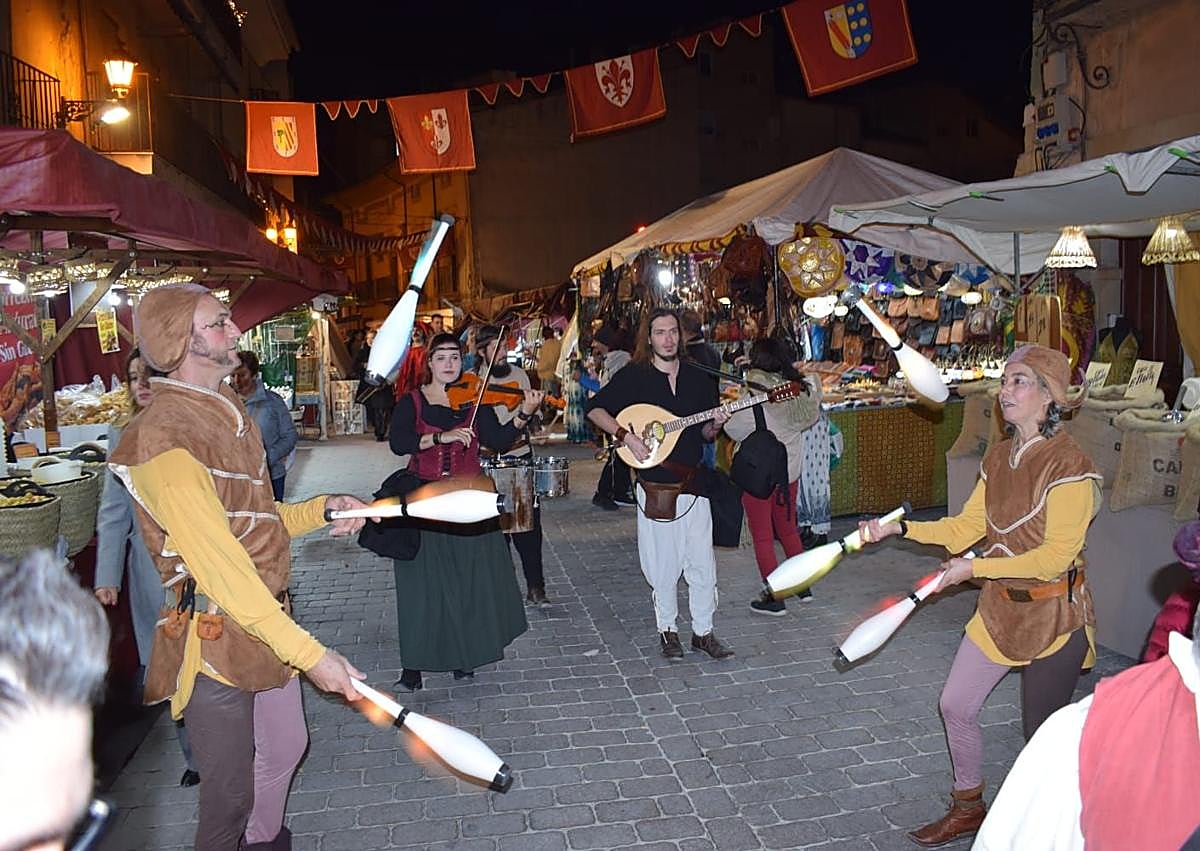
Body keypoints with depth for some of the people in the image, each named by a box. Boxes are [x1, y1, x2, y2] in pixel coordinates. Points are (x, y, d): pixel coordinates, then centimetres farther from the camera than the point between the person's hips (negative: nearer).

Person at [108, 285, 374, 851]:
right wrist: (309, 653, -31)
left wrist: (322, 509, 1)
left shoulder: (227, 411, 10)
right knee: (231, 791, 5)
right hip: (215, 638, -9)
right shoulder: (163, 435, -21)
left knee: (286, 746, 24)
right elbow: (218, 565, -28)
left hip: (267, 619, 9)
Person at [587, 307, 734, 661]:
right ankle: (668, 630, 23)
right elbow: (595, 409, -5)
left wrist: (714, 425, -8)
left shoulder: (698, 378, 8)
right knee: (662, 565, 6)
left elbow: (705, 435, 14)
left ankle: (703, 631, 20)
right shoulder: (633, 376, -2)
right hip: (654, 486, -3)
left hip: (693, 483, 3)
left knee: (702, 563, 5)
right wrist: (626, 436, -17)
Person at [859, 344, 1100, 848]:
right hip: (1000, 607, 7)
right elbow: (966, 527, 6)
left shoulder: (1068, 465, -20)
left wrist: (975, 568, -22)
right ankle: (968, 808, 33)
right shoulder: (998, 457, 4)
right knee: (956, 705, 11)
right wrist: (899, 528, -3)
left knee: (1043, 731, 7)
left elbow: (1055, 556, -23)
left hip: (1054, 616, -7)